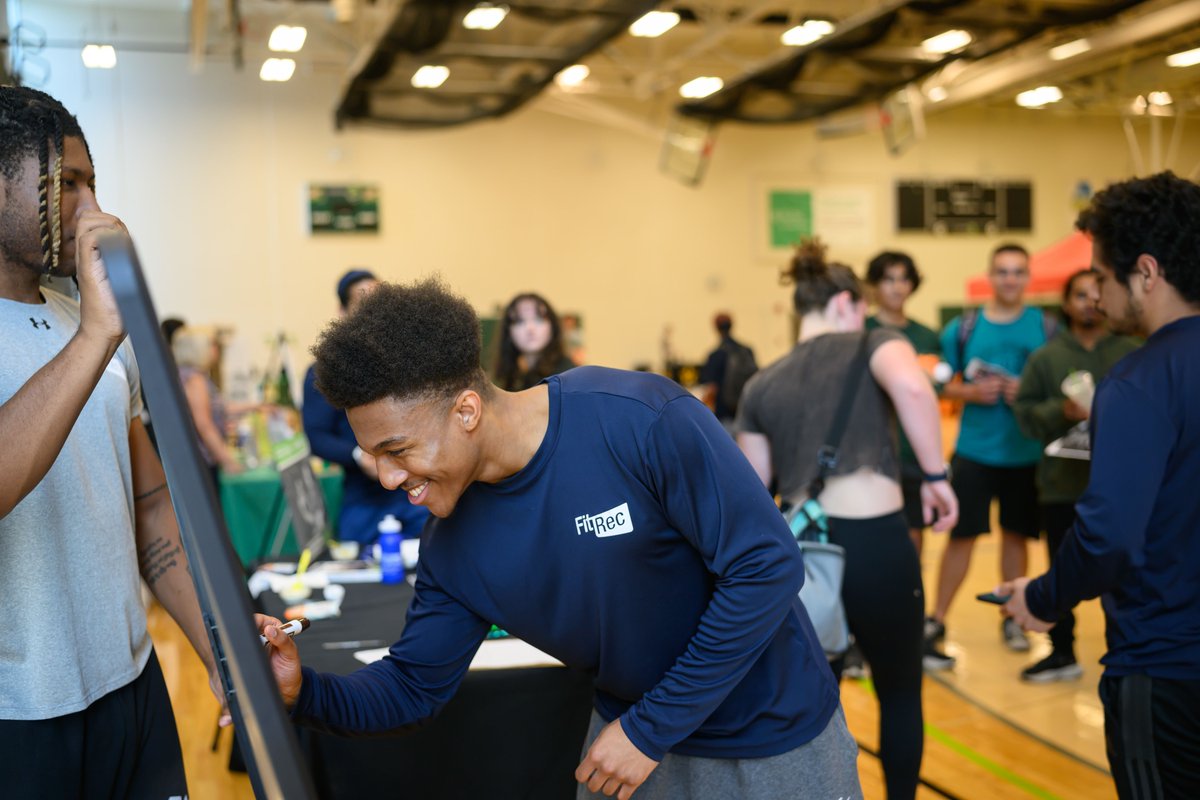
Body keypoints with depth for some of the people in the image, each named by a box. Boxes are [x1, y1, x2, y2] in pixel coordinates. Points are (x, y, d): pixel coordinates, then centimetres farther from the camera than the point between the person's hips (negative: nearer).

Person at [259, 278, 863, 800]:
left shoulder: (643, 421, -29)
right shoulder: (451, 548, -11)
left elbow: (768, 565, -26)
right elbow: (414, 684, 0)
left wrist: (650, 729, -22)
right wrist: (303, 690, -20)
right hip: (630, 728, 5)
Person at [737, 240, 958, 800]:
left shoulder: (761, 386, 14)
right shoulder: (873, 344, 3)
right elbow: (912, 386, -21)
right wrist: (935, 473, -14)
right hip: (876, 542, -3)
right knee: (900, 693, 19)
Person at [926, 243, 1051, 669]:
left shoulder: (1044, 327, 1)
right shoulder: (963, 327, 0)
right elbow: (942, 385, 5)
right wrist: (972, 392, -14)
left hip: (1026, 453, 1)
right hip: (974, 450, -1)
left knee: (1016, 534, 11)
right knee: (961, 535, -1)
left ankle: (1011, 618, 29)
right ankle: (936, 623, 10)